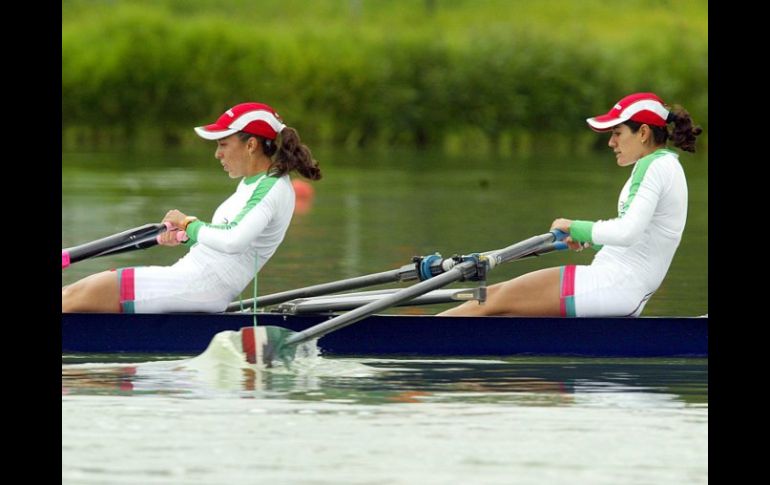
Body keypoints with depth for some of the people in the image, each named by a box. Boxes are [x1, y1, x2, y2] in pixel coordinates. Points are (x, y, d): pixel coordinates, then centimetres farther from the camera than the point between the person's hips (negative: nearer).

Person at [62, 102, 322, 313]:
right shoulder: (251, 183, 18)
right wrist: (182, 235, 2)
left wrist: (189, 224, -11)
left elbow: (233, 241, -29)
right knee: (71, 295, 4)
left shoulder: (274, 189, -13)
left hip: (197, 290, -10)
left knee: (73, 298, -12)